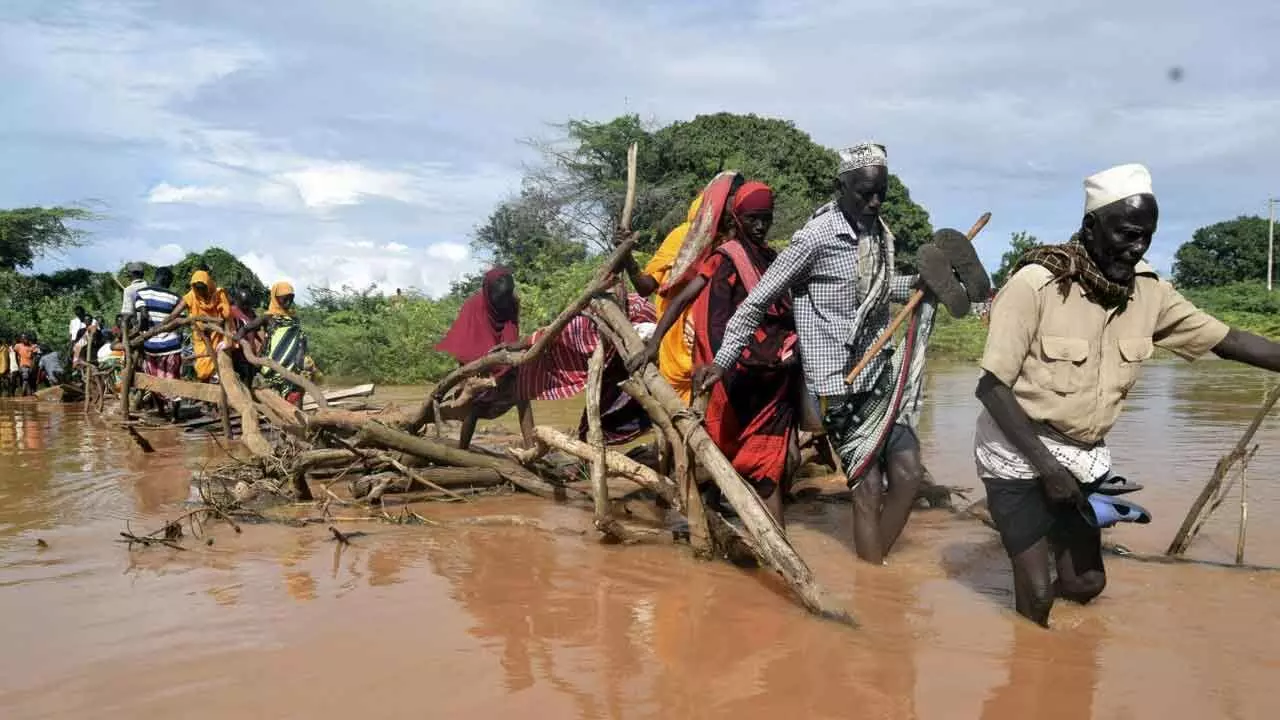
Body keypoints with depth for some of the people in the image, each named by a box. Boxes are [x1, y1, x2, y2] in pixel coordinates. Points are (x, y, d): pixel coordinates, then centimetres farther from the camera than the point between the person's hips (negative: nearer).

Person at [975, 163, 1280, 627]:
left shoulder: (1149, 291, -5)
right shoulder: (1036, 283, -22)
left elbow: (1227, 340, 5)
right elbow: (992, 386, -20)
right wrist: (1046, 465, -21)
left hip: (1081, 457, 6)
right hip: (1020, 454, -6)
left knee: (1087, 584, 14)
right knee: (1038, 595, -5)